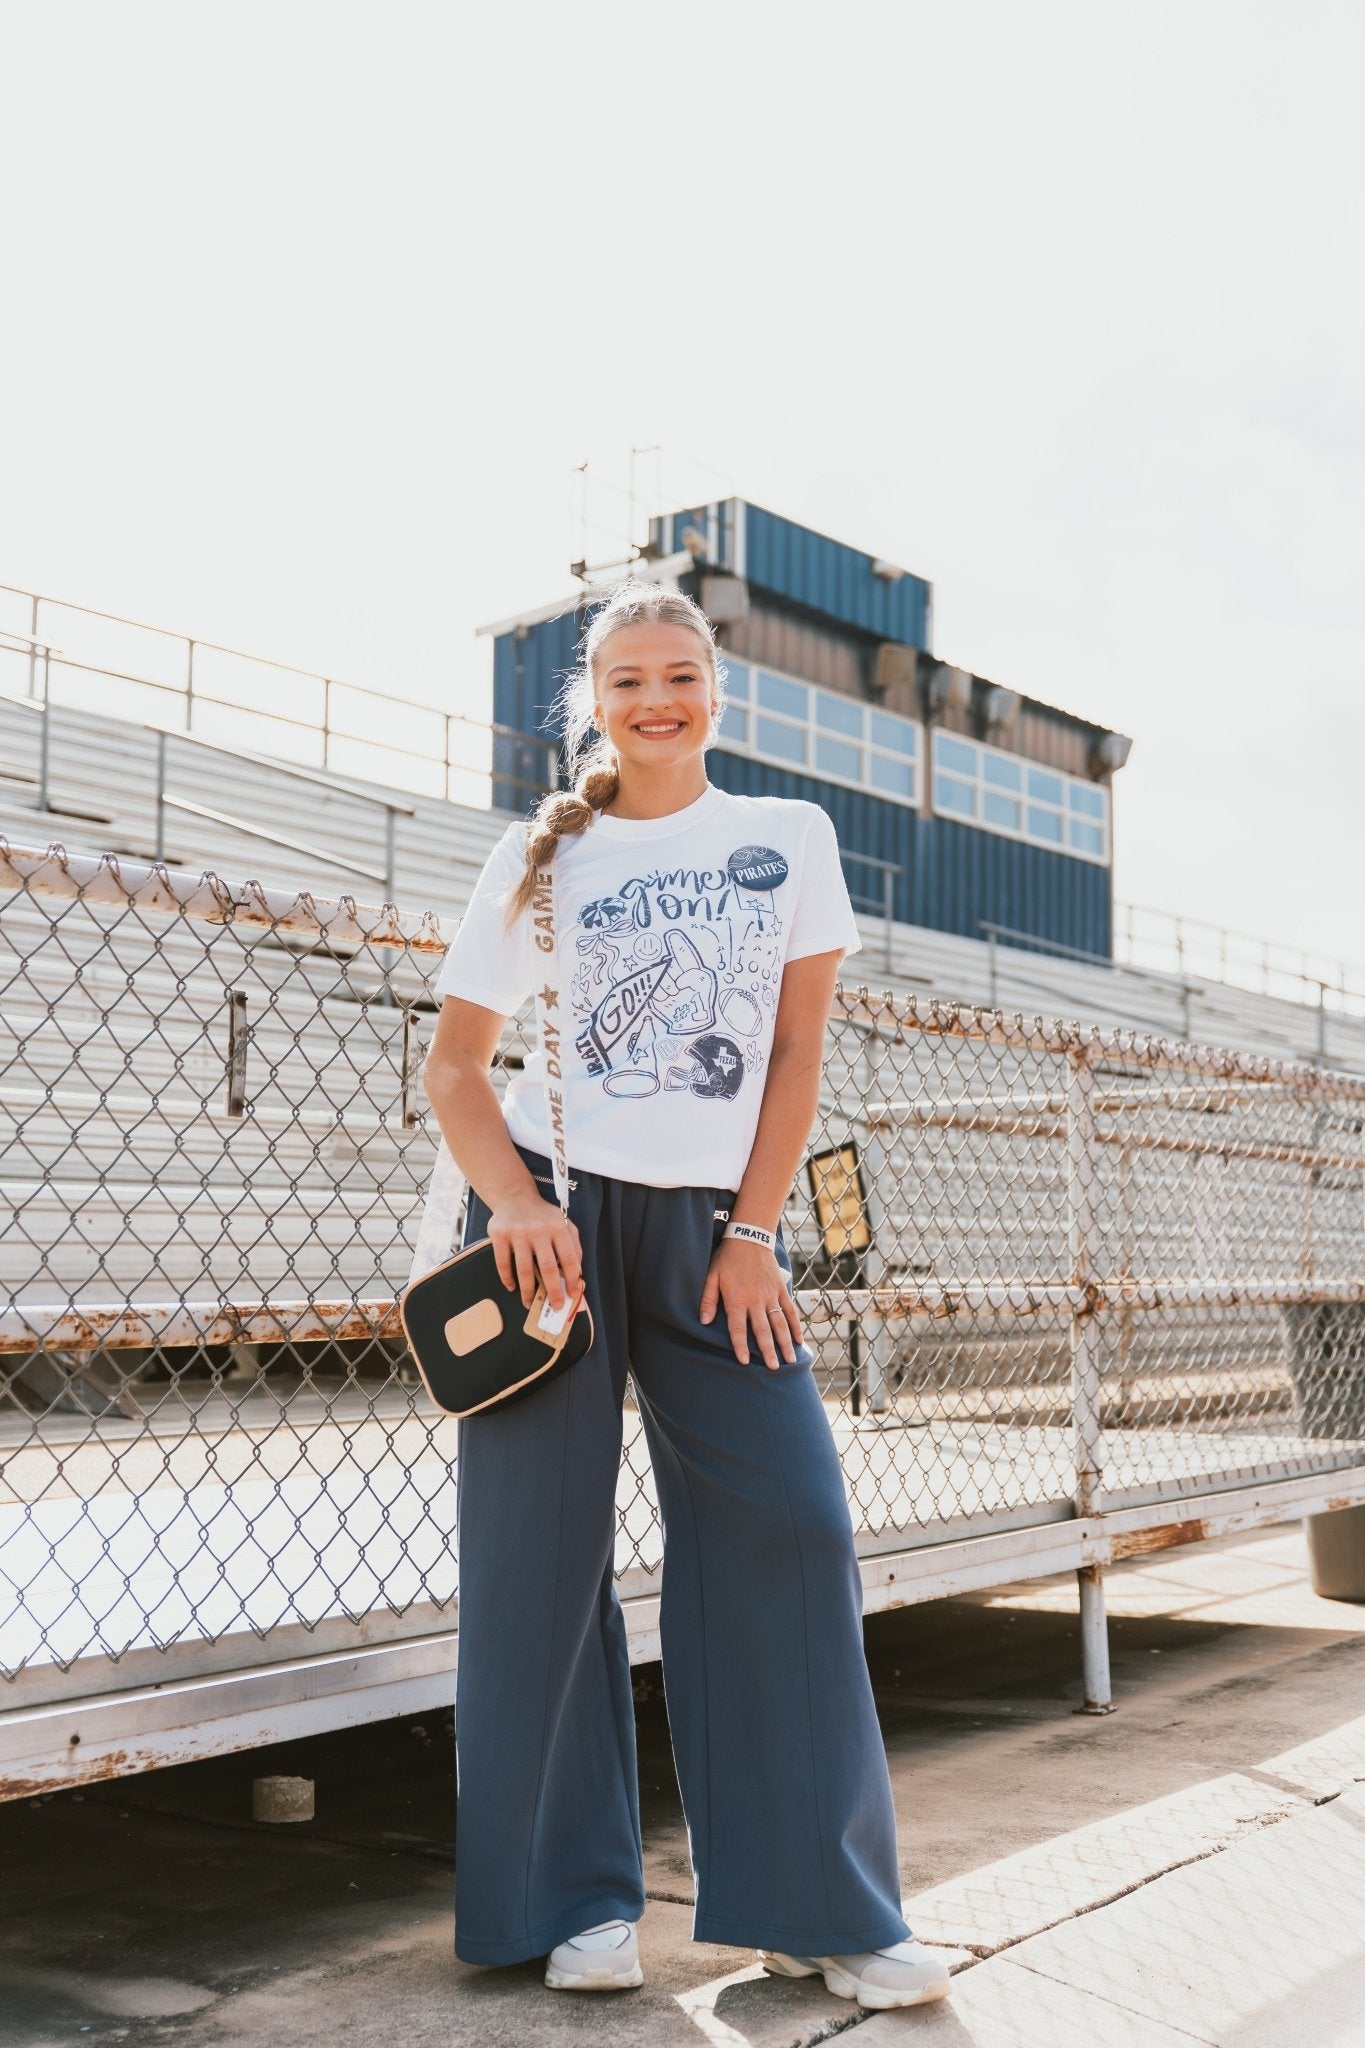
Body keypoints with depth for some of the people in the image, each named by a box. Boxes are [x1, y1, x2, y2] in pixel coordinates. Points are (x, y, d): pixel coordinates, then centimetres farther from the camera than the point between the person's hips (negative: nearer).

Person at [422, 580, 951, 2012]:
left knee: (789, 1527, -5)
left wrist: (752, 1233, -4)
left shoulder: (788, 838, 8)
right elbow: (453, 1061, 3)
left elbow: (795, 1053, 4)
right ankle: (574, 1899, 12)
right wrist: (511, 1201, -14)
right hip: (553, 1212, -1)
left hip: (710, 1225, 1)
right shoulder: (543, 857, 5)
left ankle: (819, 1906, 6)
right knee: (545, 1546, -1)